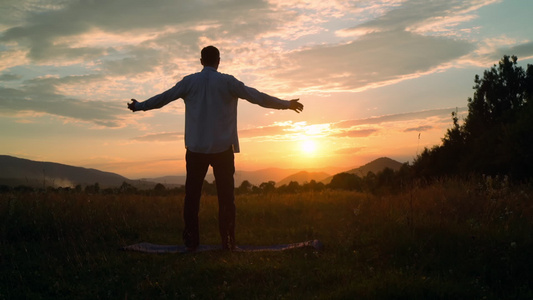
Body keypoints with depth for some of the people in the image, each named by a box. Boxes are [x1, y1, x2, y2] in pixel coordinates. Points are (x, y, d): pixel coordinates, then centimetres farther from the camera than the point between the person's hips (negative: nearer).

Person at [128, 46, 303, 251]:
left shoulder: (189, 82, 4)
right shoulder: (227, 82, -1)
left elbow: (163, 98, 12)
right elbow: (257, 96, 4)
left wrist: (139, 106, 28)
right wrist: (287, 104, 14)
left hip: (196, 149, 1)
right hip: (223, 149, -1)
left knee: (192, 195, 7)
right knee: (226, 197, 4)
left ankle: (191, 242, 6)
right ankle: (228, 242, 2)